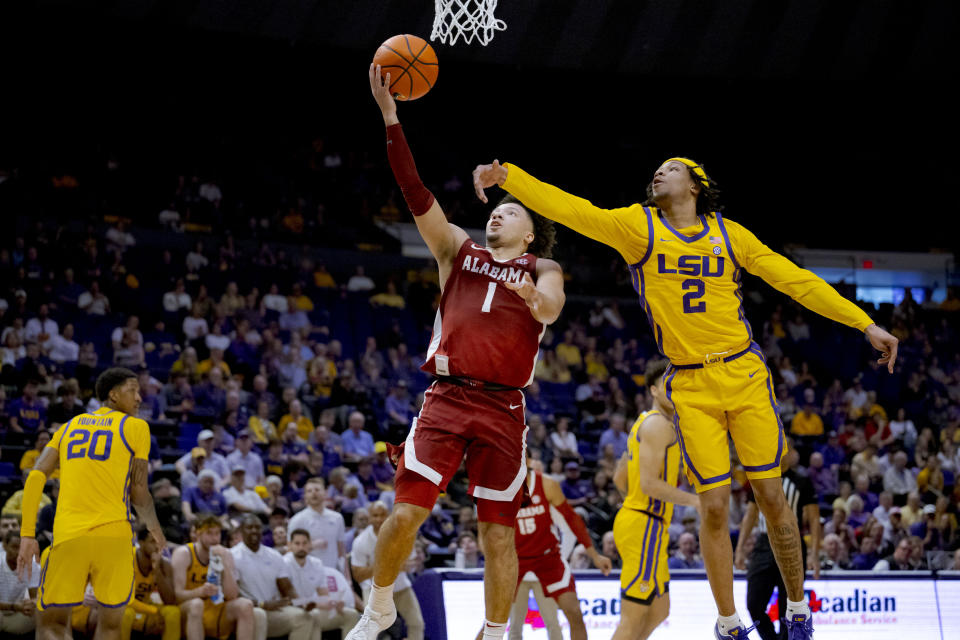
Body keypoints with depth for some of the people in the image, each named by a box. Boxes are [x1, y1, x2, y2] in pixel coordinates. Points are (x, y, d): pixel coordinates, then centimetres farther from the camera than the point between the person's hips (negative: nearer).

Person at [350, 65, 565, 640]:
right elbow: (415, 190, 8)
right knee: (406, 513, -8)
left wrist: (537, 301, -34)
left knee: (498, 532, -1)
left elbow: (551, 309, -9)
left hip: (503, 409, -1)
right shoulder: (459, 250, 17)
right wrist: (390, 116, -1)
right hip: (446, 399, 1)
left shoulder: (542, 269, 13)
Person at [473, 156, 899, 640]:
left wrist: (865, 324, 5)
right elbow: (569, 209, -7)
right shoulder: (637, 227, 3)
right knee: (715, 508, -4)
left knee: (770, 497, 0)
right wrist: (506, 176, -20)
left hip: (745, 376, 1)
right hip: (690, 387, 0)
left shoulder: (729, 235, 5)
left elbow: (796, 282, 7)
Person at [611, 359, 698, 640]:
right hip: (645, 526, -11)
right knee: (634, 617, -9)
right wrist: (695, 501, -18)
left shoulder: (644, 422, 20)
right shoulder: (658, 424, -12)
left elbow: (619, 479, 23)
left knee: (659, 611, 15)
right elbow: (649, 483, -21)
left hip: (632, 518, 11)